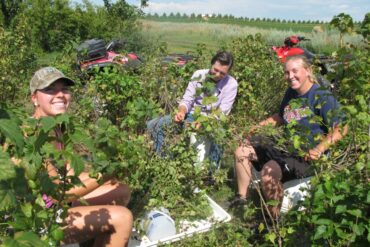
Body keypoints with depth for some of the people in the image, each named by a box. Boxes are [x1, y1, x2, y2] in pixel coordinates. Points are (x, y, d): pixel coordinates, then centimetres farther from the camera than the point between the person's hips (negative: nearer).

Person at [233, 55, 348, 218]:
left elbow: (341, 128, -20)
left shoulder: (322, 97, -15)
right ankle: (241, 197, 13)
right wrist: (262, 125, 11)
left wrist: (318, 150, -32)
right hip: (284, 146, 9)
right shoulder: (290, 93, 8)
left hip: (306, 154, -8)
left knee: (269, 172, -34)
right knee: (242, 150, 5)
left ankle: (274, 220, -12)